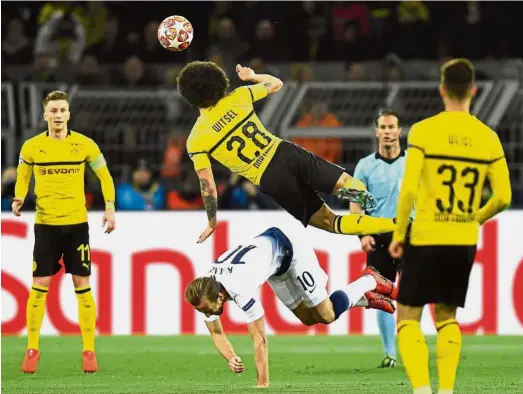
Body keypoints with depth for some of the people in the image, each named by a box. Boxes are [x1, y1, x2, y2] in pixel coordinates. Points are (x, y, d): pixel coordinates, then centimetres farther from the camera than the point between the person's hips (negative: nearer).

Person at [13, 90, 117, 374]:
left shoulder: (84, 145, -1)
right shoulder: (31, 147, 1)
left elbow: (104, 176, 9)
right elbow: (22, 177, 14)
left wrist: (109, 207, -2)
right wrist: (19, 199, -5)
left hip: (77, 223, 0)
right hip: (45, 224, 0)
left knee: (82, 286, 0)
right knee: (39, 287, -2)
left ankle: (89, 351, 6)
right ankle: (32, 350, 7)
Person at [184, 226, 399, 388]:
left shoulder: (241, 291, -42)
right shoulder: (206, 292, -21)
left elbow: (259, 339, -37)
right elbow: (216, 332, -6)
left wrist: (262, 384, -33)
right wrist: (231, 358, -25)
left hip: (290, 251, -7)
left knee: (327, 315, -4)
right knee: (309, 319, 14)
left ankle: (369, 282, 18)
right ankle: (366, 299, 31)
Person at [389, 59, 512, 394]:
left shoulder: (424, 131, -10)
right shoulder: (488, 138, 0)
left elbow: (409, 189, -15)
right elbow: (503, 197, 0)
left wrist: (398, 234, -3)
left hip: (426, 238, -3)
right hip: (464, 241, 3)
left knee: (408, 316, 6)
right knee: (447, 316, 18)